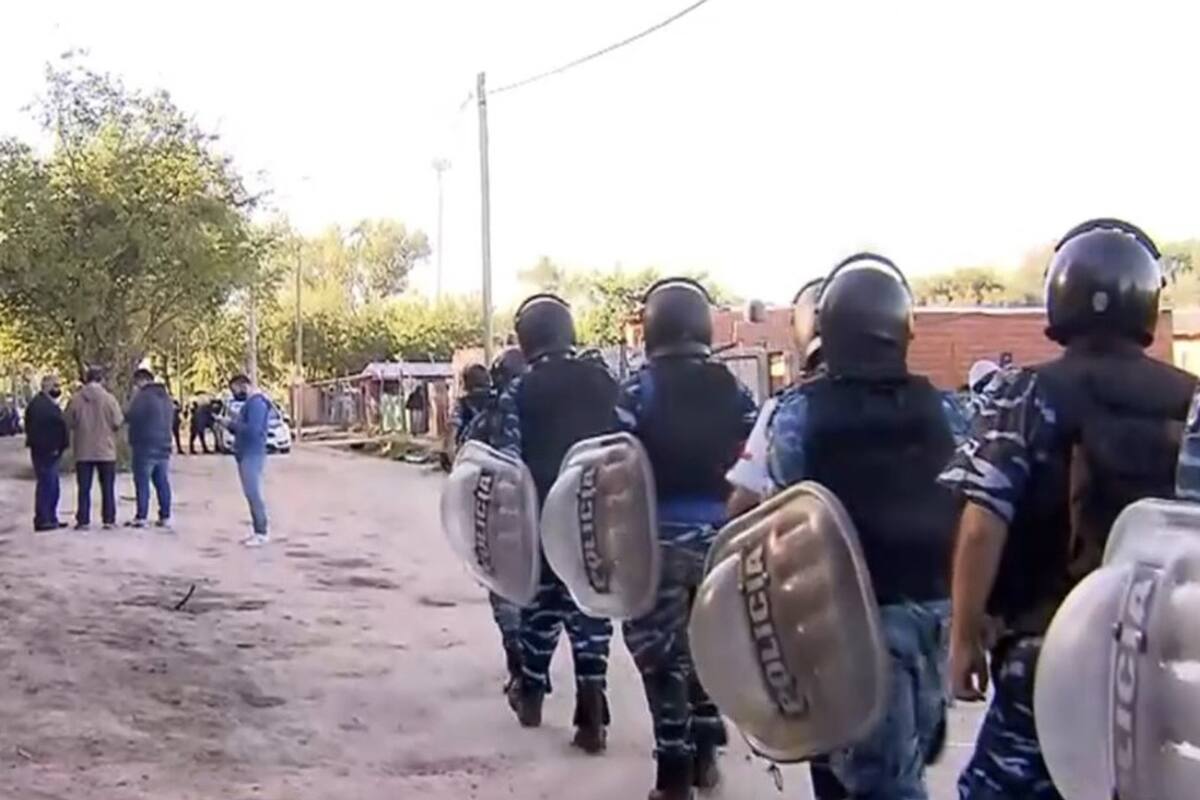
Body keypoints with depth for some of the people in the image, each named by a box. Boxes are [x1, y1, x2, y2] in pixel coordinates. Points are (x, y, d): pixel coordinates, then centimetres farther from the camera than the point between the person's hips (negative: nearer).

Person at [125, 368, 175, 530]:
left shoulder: (143, 396, -13)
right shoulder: (166, 397, 14)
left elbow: (130, 417, -16)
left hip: (145, 446, -8)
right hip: (163, 445, 8)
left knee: (142, 482, -3)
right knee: (162, 482, 9)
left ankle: (141, 517, -3)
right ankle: (165, 517, 9)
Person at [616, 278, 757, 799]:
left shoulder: (639, 388, -6)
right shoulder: (733, 390, 4)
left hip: (658, 536, -4)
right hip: (718, 534, 4)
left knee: (662, 653, 2)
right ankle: (704, 756, 27)